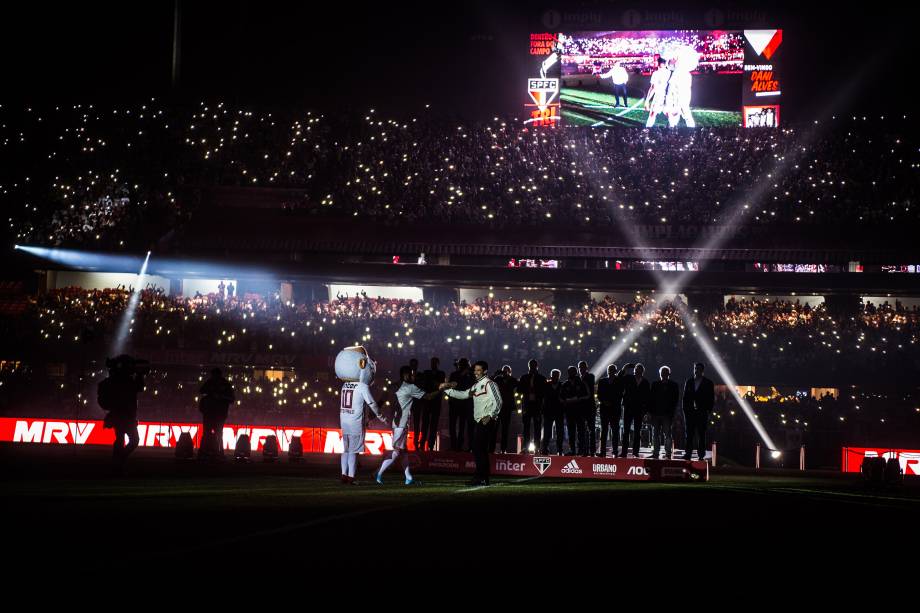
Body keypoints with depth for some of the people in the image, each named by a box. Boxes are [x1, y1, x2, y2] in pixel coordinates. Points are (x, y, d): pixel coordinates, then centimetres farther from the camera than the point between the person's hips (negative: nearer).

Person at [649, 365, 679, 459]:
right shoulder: (655, 385, 11)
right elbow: (651, 399, 8)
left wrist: (672, 413, -6)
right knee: (655, 434, 3)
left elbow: (676, 400, 3)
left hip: (667, 414, -3)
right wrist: (651, 412, 0)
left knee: (667, 434, -3)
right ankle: (655, 454, 6)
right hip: (655, 413, 3)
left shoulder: (673, 386, 6)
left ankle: (667, 454, -2)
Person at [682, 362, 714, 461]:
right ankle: (687, 454, -2)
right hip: (690, 412, 2)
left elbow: (711, 399, 4)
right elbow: (685, 397, 13)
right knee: (689, 434, -2)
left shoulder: (708, 383, 5)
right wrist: (685, 411, 5)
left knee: (701, 435, -1)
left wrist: (708, 411, -5)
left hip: (702, 413, -2)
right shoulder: (689, 382, 13)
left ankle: (701, 455, 1)